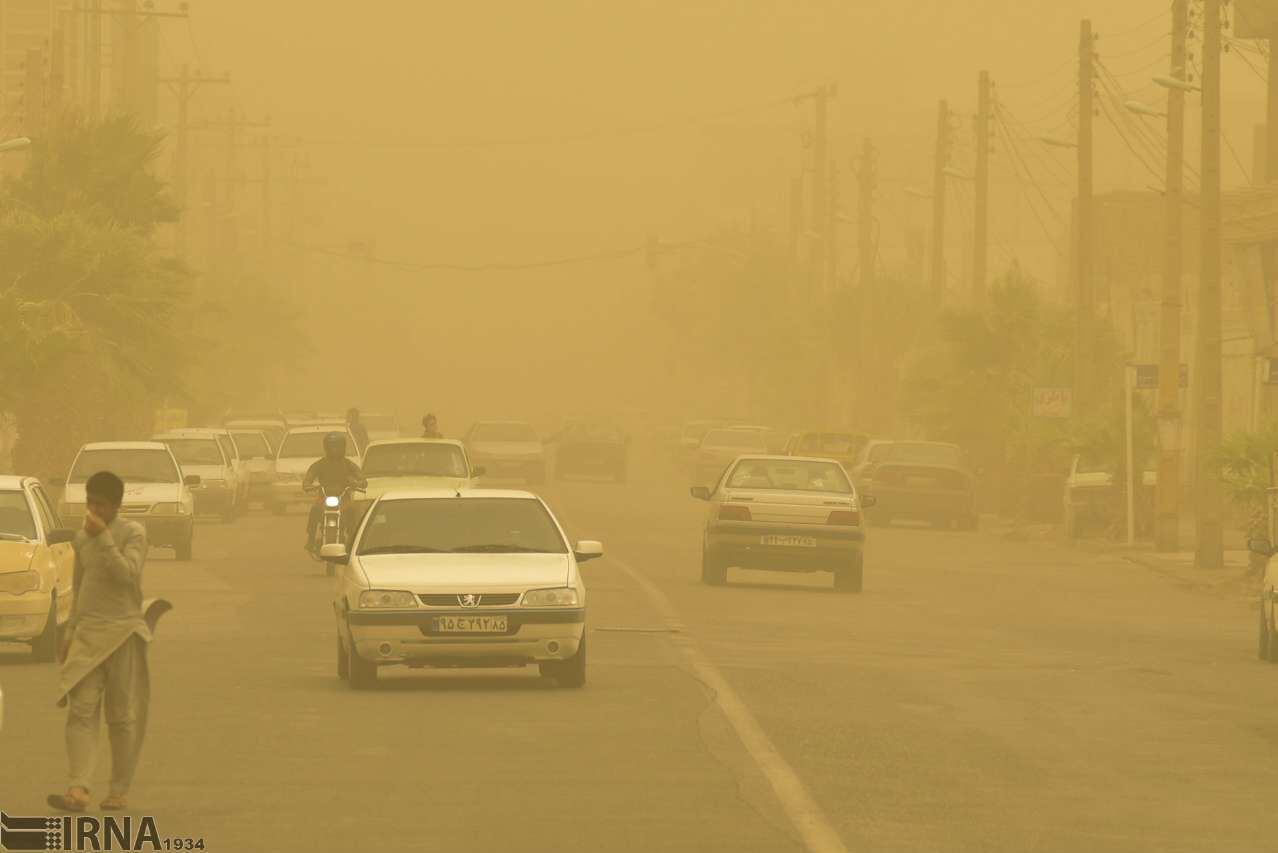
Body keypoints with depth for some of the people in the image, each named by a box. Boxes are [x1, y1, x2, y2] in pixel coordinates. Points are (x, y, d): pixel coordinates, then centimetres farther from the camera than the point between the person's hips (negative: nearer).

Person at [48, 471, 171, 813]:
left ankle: (120, 790, 10)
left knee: (121, 715, 1)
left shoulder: (133, 533, -3)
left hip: (123, 631, -4)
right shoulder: (82, 538, 14)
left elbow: (127, 573, -19)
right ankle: (79, 788, -19)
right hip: (88, 633, 5)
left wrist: (103, 538, -21)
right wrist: (70, 634, 20)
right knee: (81, 710, -10)